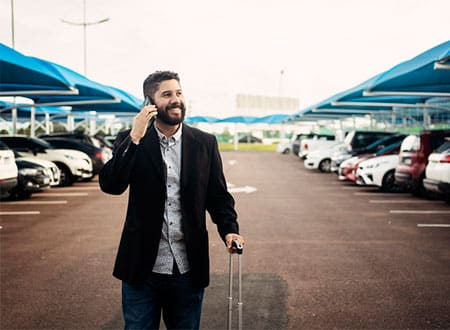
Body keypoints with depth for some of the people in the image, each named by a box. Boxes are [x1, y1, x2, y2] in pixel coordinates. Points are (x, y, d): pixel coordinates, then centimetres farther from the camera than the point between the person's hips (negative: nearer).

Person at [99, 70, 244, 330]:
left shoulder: (205, 143, 2)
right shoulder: (130, 141, -1)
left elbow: (218, 195, 5)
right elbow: (110, 185, -15)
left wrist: (229, 229, -12)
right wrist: (134, 139, -22)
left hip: (188, 269, 1)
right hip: (142, 268, -1)